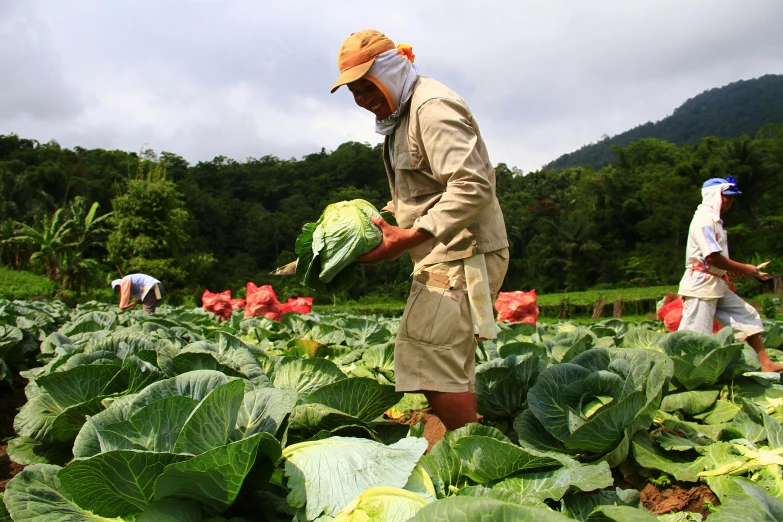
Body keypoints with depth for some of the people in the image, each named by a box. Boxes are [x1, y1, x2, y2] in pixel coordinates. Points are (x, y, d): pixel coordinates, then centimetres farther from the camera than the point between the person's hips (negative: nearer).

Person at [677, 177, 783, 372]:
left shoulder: (714, 220, 17)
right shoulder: (704, 220, -14)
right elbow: (713, 257, -23)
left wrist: (749, 271, 11)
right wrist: (743, 269, -12)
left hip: (718, 285, 10)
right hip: (701, 285, -10)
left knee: (747, 316, 12)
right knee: (693, 336, -9)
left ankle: (766, 364, 18)